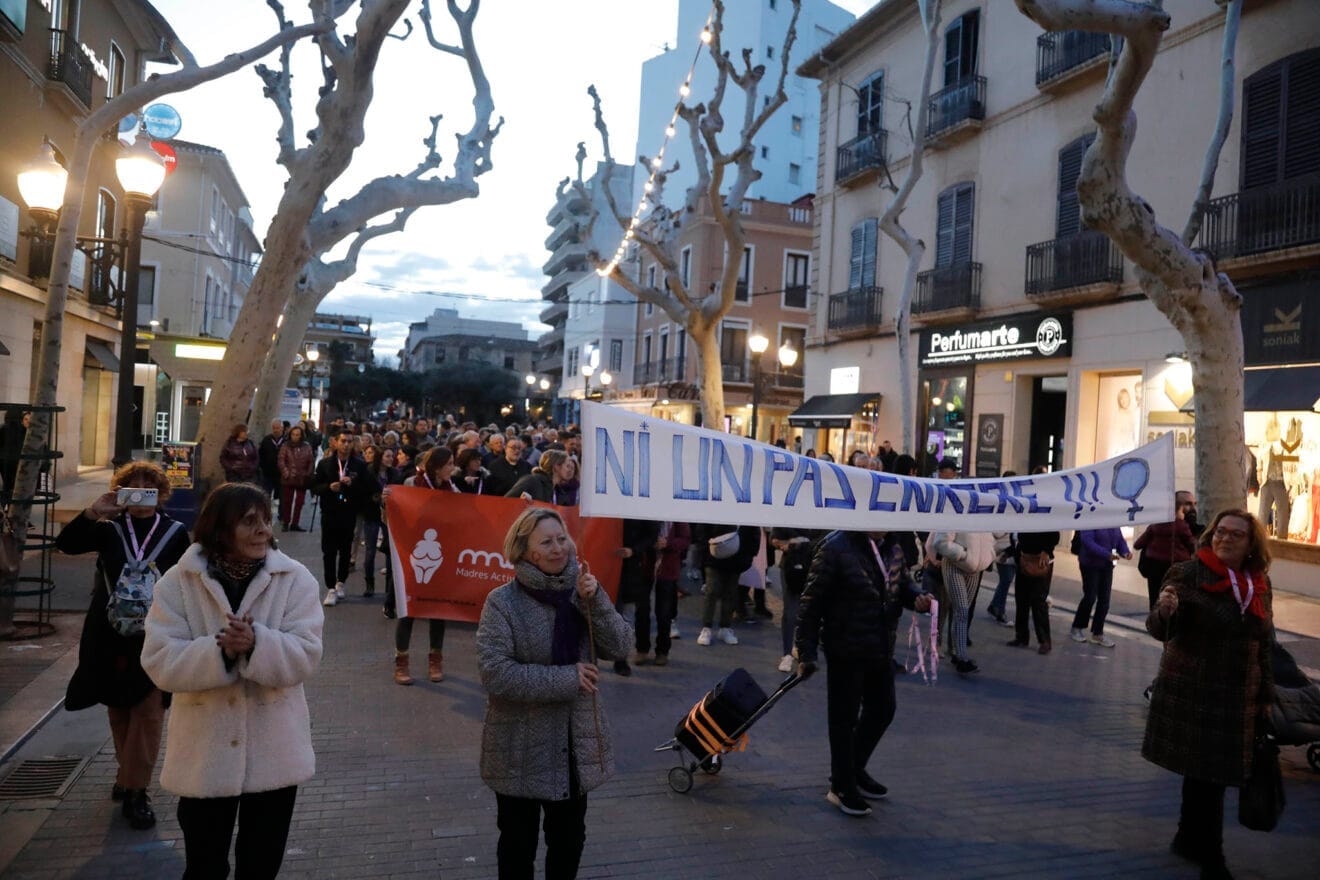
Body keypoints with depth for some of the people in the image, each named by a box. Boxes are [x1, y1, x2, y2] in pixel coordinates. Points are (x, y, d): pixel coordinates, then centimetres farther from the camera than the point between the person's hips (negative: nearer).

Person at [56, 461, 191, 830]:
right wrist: (92, 512, -23)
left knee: (148, 713, -2)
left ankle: (134, 790, 7)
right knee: (118, 710, 16)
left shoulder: (176, 533, -2)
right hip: (112, 636, 2)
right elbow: (66, 544, -12)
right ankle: (129, 775, 34)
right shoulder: (109, 529, 2)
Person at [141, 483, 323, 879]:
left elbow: (305, 657, -14)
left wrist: (257, 644, -32)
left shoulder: (295, 579, -7)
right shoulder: (178, 582, -6)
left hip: (273, 752, 0)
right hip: (204, 753, 0)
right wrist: (219, 649, -28)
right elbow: (160, 663, -12)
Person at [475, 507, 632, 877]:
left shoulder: (580, 590, -1)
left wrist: (595, 600, -22)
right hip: (522, 746, -4)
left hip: (576, 742, 4)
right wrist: (566, 678, -23)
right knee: (518, 842, 15)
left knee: (569, 837, 21)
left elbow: (620, 646, -8)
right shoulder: (502, 602, -15)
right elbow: (494, 672, -24)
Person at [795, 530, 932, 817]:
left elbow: (903, 583, 18)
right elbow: (812, 602, -16)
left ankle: (855, 769, 43)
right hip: (846, 650, -7)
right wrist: (807, 652, -15)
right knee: (844, 718, 7)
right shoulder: (835, 547, -20)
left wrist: (917, 597, -6)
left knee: (882, 710, 20)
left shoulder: (892, 548, 1)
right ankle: (842, 787, 27)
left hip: (881, 648, 7)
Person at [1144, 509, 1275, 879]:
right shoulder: (1188, 574, -11)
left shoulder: (1260, 585, 6)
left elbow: (1263, 645, 15)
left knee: (1208, 772, 13)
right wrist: (1166, 610, -38)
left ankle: (1190, 838, 32)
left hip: (1238, 700, 5)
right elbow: (1162, 630, -16)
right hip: (1192, 694, -5)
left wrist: (1265, 695, 16)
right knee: (1205, 773, 0)